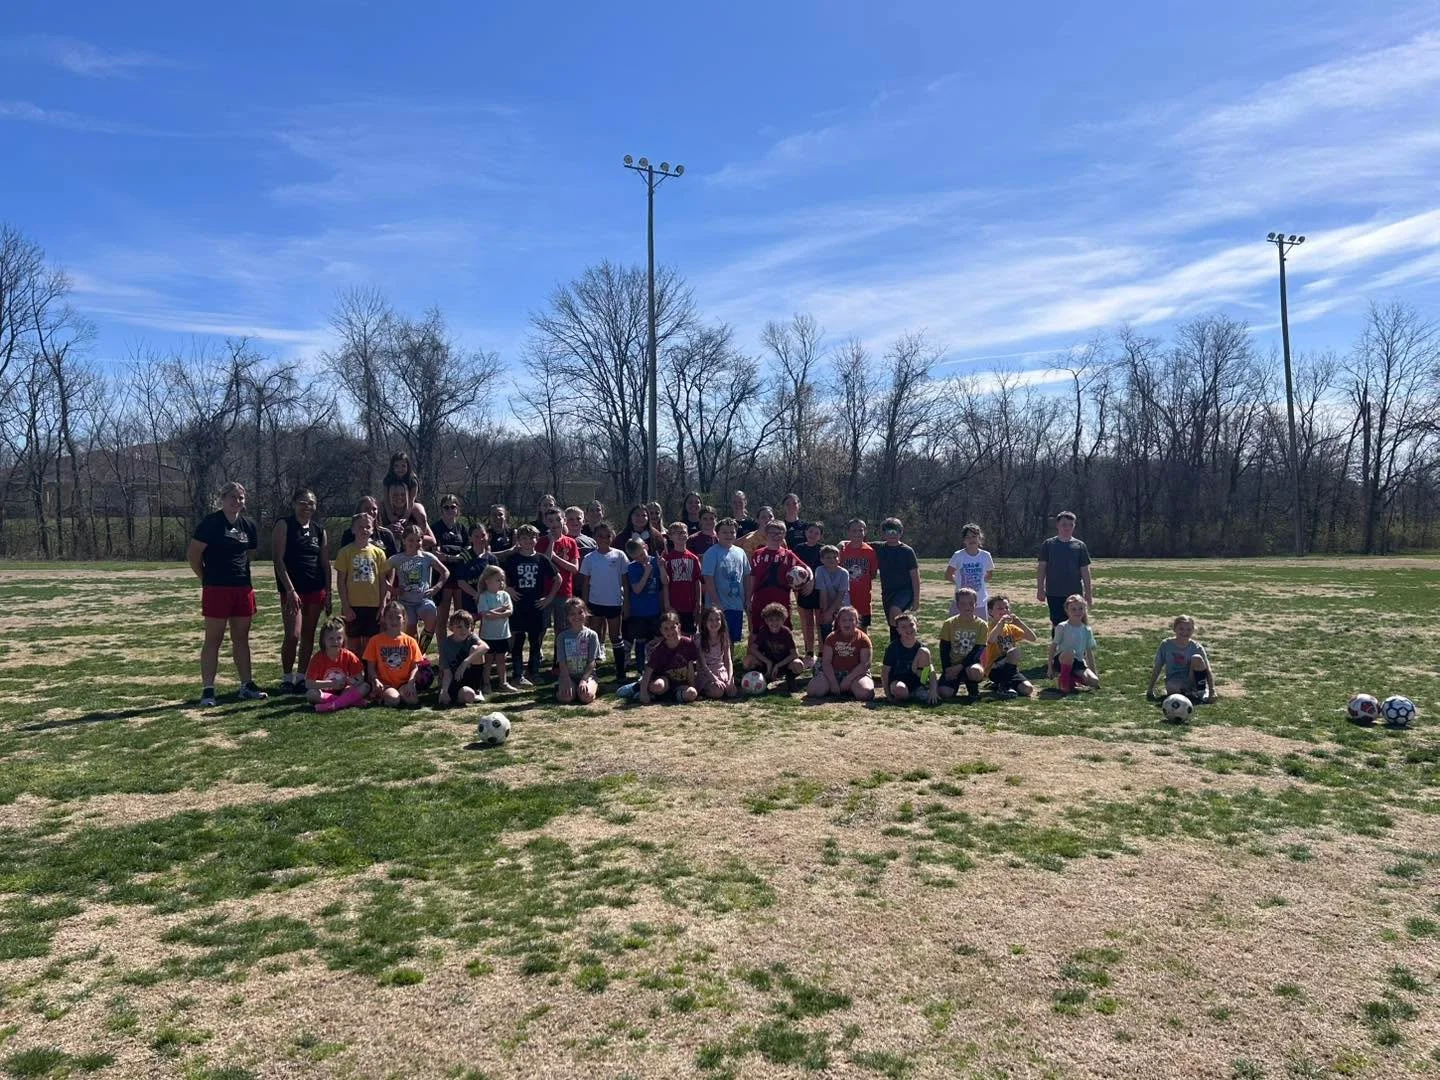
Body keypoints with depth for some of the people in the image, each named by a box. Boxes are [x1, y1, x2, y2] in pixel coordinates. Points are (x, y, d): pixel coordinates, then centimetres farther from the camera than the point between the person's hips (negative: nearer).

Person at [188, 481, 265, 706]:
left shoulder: (248, 526, 9)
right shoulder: (211, 522, -8)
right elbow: (192, 553, -7)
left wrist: (239, 573, 15)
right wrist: (207, 578, 1)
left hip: (243, 587, 6)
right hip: (216, 588, -6)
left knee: (241, 639, 12)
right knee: (213, 639, -1)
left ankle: (247, 685, 19)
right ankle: (207, 690, 4)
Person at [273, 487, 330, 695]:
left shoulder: (319, 530, 11)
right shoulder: (284, 525, -2)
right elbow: (278, 560, -8)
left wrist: (328, 593, 7)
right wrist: (290, 590, -16)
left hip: (316, 589, 5)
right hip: (292, 589, -4)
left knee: (309, 635, 8)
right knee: (293, 635, -10)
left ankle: (301, 677, 17)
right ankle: (287, 678, 6)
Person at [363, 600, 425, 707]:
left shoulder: (410, 641, 6)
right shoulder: (375, 641, 4)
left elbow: (415, 666, 4)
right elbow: (371, 666, 3)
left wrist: (411, 682, -13)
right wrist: (376, 681, -16)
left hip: (405, 683, 1)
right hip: (385, 684, -1)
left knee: (413, 700, -28)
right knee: (393, 700, -32)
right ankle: (382, 696, 1)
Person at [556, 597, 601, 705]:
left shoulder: (591, 635, 0)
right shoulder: (563, 636, 2)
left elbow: (592, 661, -4)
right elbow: (562, 663, -3)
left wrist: (583, 680, -15)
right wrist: (567, 681, -16)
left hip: (587, 674, -1)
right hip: (569, 675, 1)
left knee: (586, 697, -30)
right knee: (565, 697, -28)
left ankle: (593, 688, 4)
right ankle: (561, 688, 7)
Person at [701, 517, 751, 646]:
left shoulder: (740, 552, 8)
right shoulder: (712, 553, -10)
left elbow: (746, 577, 14)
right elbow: (708, 580, -14)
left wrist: (747, 599, 10)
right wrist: (717, 603, -16)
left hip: (737, 606, 5)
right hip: (719, 606, -5)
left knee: (733, 639, 13)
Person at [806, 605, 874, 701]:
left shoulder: (863, 638, -1)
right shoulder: (831, 637, 6)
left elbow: (865, 664, -8)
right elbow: (826, 662, -1)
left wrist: (848, 679, -18)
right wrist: (833, 682, -14)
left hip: (856, 673, -2)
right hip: (833, 673, 2)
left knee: (864, 693, -33)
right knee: (812, 690, -21)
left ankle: (849, 689, 2)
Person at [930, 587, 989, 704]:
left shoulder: (982, 625, -2)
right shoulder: (949, 624, 1)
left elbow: (977, 651, -8)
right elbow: (944, 649, 1)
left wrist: (960, 667, -16)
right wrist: (947, 669, -12)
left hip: (970, 664, -1)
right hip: (952, 666, 1)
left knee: (975, 671, -39)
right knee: (944, 692, -24)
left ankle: (973, 689, -3)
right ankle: (956, 684, 13)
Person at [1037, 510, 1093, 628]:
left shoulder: (1080, 546, 3)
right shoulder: (1048, 544, 2)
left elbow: (1085, 571, 5)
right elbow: (1041, 568, 3)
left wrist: (1088, 593, 4)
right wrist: (1040, 589, -1)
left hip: (1075, 593, 0)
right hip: (1054, 593, 0)